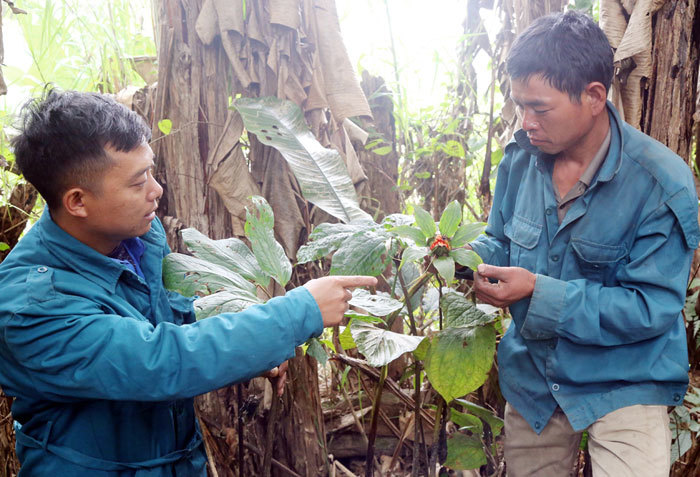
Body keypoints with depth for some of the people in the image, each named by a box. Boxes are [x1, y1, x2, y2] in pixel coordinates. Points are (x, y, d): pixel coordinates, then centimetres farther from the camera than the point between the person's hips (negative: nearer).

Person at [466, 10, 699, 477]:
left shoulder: (661, 184, -22)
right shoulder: (521, 158, -5)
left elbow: (651, 308, -23)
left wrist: (540, 293, -30)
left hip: (624, 383, -5)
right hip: (533, 376, 5)